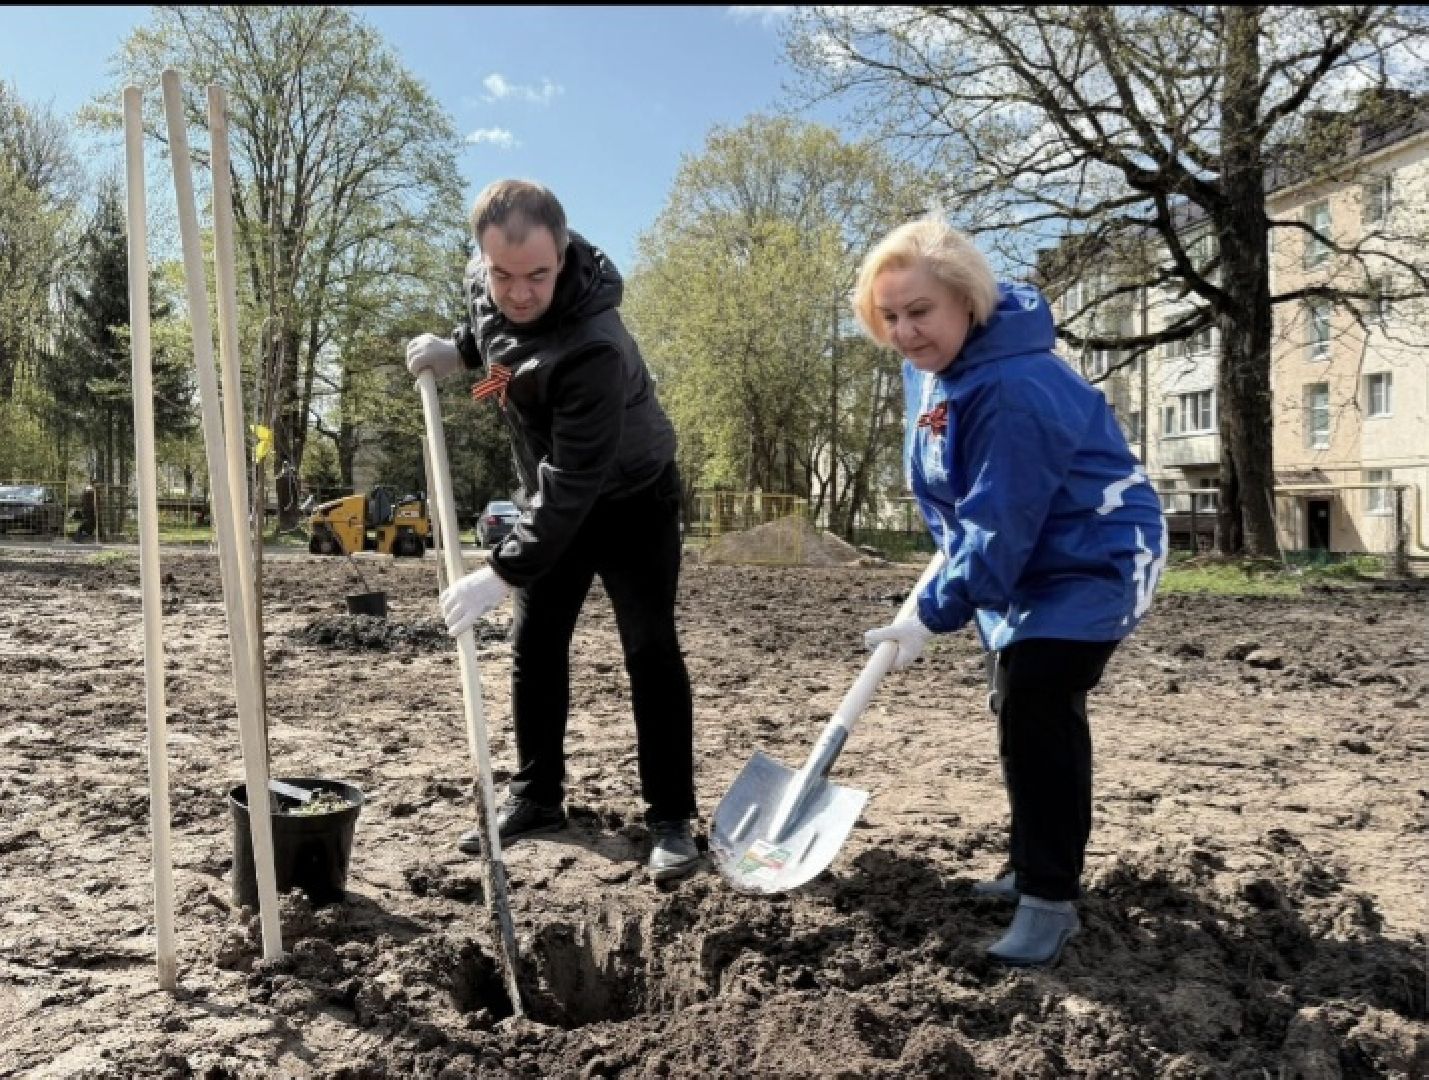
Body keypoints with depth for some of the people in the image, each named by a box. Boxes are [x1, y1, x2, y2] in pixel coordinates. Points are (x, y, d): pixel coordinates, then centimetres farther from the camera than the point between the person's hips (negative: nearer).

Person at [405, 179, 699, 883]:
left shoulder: (593, 348, -38)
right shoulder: (484, 283, -14)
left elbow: (575, 481, -37)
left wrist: (504, 572, -38)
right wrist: (456, 350, -5)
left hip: (629, 497, -7)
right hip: (550, 496, 7)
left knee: (651, 652, -7)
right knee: (535, 648, 8)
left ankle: (671, 819, 2)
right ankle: (536, 797, 22)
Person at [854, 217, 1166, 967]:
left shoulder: (1015, 389, -33)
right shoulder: (931, 362, -2)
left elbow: (1001, 527, -32)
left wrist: (934, 614, -24)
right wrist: (955, 558, 18)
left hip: (1092, 559, -10)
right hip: (1021, 562, 10)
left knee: (1038, 714, -18)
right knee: (1021, 713, 16)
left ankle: (1050, 898, -6)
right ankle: (1032, 865, 31)